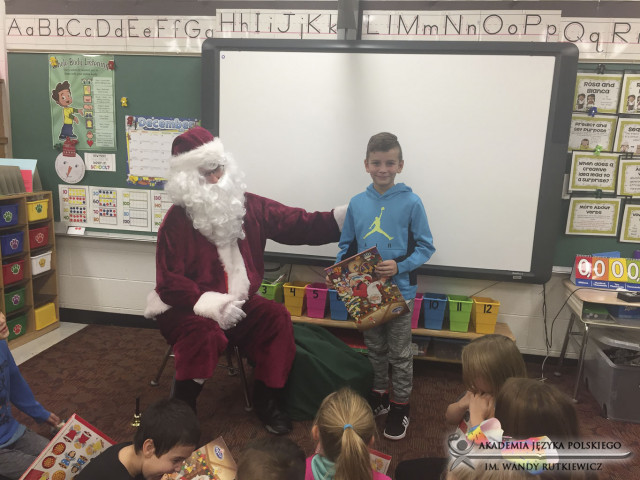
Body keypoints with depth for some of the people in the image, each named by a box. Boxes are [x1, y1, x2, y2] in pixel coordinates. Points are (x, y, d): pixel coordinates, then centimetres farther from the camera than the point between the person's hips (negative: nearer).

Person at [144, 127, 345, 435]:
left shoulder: (247, 206, -1)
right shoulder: (177, 220, -14)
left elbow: (298, 224, -5)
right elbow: (169, 283, -16)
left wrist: (340, 218, -18)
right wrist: (206, 303, -31)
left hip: (237, 301, 5)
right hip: (186, 307, -4)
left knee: (278, 317, -17)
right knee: (206, 335, -34)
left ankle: (266, 401, 0)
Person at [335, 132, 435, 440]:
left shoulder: (411, 203, -12)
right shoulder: (357, 203, -1)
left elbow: (425, 247, -8)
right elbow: (347, 244, 8)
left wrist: (400, 266, -22)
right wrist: (342, 269, -9)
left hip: (399, 291, -3)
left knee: (399, 354, 11)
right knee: (374, 349, 20)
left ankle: (399, 406, 29)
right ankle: (378, 397, 39)